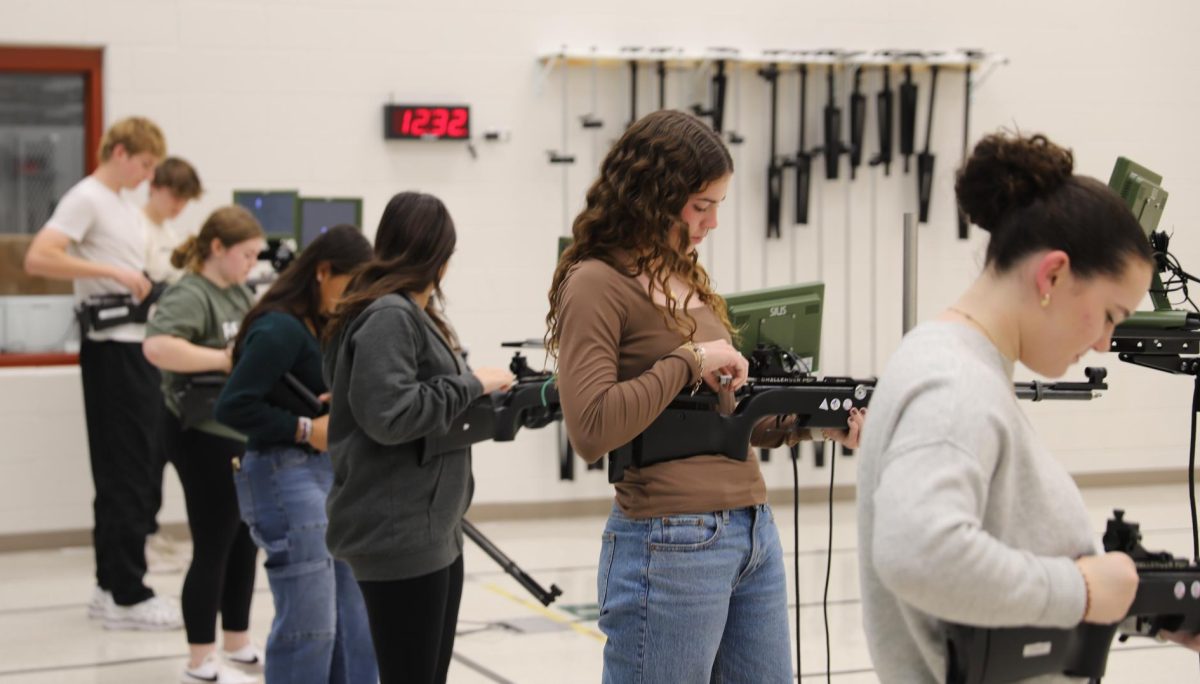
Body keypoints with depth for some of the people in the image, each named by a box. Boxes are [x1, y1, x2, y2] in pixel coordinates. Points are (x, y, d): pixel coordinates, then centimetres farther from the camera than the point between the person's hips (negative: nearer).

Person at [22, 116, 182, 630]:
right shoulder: (86, 199, -9)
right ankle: (127, 595, 1)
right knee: (127, 473, -6)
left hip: (138, 346, 9)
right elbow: (37, 259, -21)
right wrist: (113, 273, -22)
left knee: (141, 469, 12)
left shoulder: (124, 205, 18)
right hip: (112, 349, -9)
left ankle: (111, 587, 20)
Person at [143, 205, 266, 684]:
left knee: (245, 542, 16)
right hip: (205, 437, -9)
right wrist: (225, 359, -29)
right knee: (213, 548, -2)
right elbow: (157, 346, -33)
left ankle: (238, 644, 30)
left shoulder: (240, 292, 11)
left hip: (243, 434, 9)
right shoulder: (190, 295, -16)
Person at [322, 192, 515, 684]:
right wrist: (471, 384, -15)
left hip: (433, 529, 10)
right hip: (398, 535, -10)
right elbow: (389, 415, -24)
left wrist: (483, 390, 4)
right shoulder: (388, 316, -14)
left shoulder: (415, 313, 16)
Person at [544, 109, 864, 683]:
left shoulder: (689, 280, 15)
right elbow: (590, 430, -23)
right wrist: (688, 360, -15)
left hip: (754, 533, 8)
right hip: (671, 549, -8)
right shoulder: (597, 285, -10)